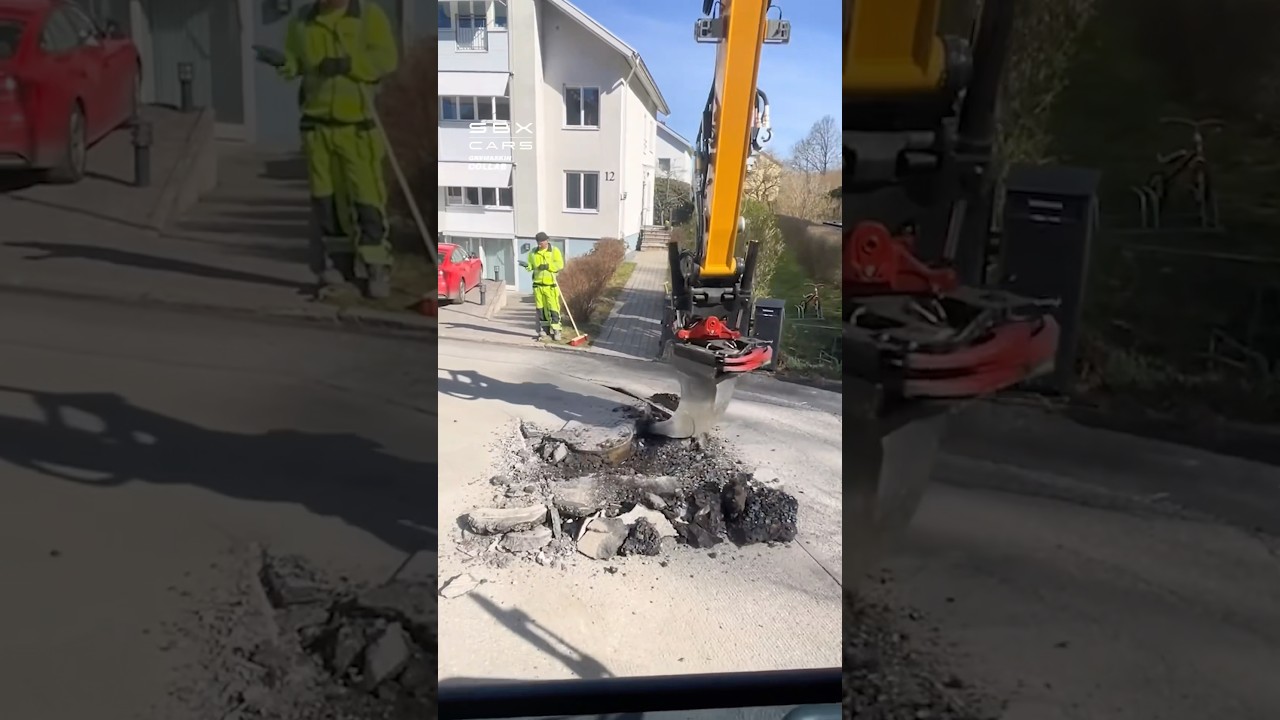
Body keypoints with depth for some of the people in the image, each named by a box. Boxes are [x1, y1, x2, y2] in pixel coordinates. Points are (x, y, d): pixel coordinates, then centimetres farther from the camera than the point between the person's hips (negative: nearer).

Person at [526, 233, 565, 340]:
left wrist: (547, 266, -22)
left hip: (550, 284, -4)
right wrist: (527, 265, -11)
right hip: (538, 284, 4)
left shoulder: (554, 251, 0)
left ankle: (555, 330, -1)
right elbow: (530, 265, 12)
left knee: (553, 307, -6)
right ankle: (543, 329, 17)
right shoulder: (533, 252, 12)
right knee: (540, 308, 8)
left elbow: (560, 264, -9)